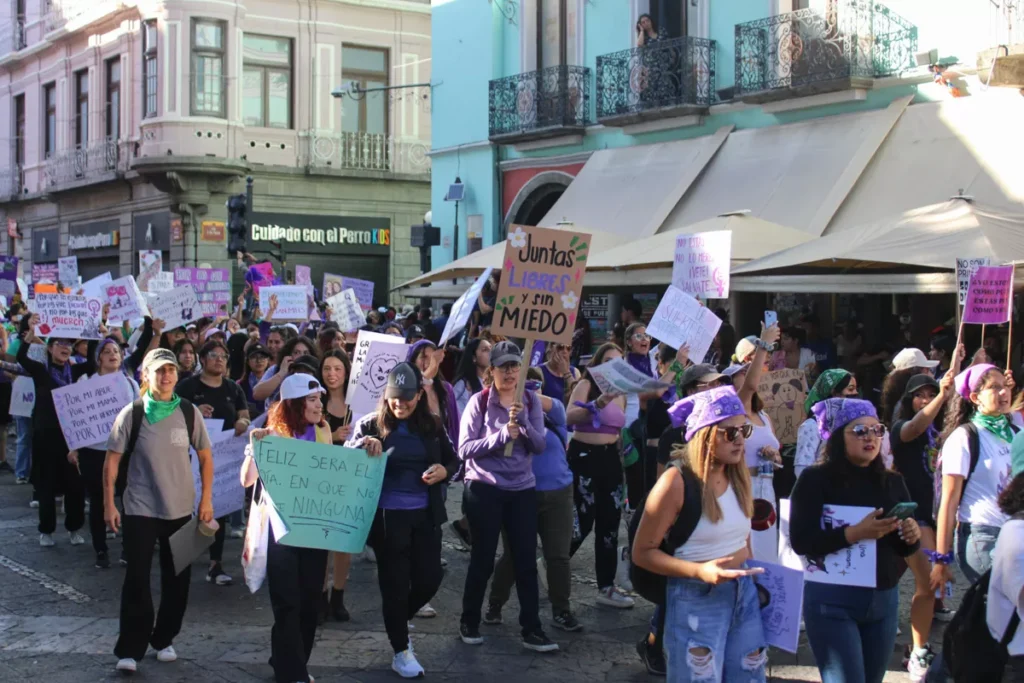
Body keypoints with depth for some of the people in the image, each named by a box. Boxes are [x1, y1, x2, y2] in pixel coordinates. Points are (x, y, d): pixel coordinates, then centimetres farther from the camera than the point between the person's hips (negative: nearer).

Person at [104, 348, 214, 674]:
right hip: (140, 509, -2)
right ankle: (130, 649, 3)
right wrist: (109, 504, -6)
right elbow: (112, 460, -2)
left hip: (180, 509, 3)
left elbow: (205, 456, 8)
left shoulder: (188, 412, 0)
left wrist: (206, 499, 3)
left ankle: (163, 639, 24)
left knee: (177, 578, 8)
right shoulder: (132, 413, -6)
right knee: (137, 579, -4)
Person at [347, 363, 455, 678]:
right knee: (395, 584, 3)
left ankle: (400, 619, 39)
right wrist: (363, 445, -30)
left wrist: (444, 470, -8)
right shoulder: (371, 425, -6)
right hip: (388, 517, -3)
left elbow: (452, 459, 14)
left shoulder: (432, 425, 2)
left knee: (430, 579, 8)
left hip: (426, 515, 3)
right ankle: (401, 652, 17)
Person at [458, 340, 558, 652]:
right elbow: (464, 449, -12)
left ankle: (532, 629, 8)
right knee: (483, 559, 5)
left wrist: (523, 422, -21)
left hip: (522, 489, 3)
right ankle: (469, 622, 22)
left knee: (526, 560, 2)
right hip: (484, 488, -3)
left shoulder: (531, 401, 4)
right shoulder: (479, 401, -6)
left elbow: (540, 445, -3)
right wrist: (501, 435, -23)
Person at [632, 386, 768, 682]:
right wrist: (700, 571, -24)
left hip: (743, 593, 6)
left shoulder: (738, 475, 3)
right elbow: (642, 552, -14)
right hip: (696, 599, -6)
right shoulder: (677, 482, -17)